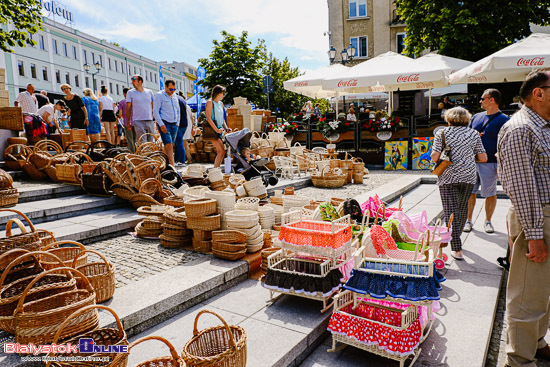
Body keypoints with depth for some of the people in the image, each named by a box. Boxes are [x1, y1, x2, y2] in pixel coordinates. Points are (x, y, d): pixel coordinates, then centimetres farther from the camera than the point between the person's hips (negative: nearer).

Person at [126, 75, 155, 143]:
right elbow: (128, 108, 6)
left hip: (150, 121, 3)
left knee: (151, 142, 8)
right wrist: (128, 122, 3)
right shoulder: (130, 92, 4)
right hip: (138, 122, -3)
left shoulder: (149, 92, 10)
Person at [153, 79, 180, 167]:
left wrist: (177, 123, 13)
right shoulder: (159, 95, -4)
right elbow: (155, 111, -9)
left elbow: (178, 110, 23)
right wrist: (161, 124, -16)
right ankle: (173, 167, -19)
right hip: (164, 124, -6)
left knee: (169, 146, 8)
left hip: (174, 124, 6)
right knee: (169, 145, -15)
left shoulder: (175, 96, 15)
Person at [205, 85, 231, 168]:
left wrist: (226, 128, 8)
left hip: (219, 129, 8)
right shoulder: (210, 102, -6)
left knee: (220, 152, 5)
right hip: (212, 129, -8)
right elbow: (208, 118, -13)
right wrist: (216, 130, -18)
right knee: (222, 151, -14)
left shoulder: (221, 103, 19)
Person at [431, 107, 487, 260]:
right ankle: (456, 237, 39)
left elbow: (434, 157, -8)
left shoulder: (442, 133, 0)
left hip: (448, 177, -3)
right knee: (463, 207, 20)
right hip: (468, 176, 3)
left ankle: (457, 249, -7)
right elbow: (483, 158, 7)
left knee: (451, 211, -3)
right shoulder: (474, 134, 9)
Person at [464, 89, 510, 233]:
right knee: (470, 192, 7)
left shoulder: (503, 120, -4)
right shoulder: (476, 117, 13)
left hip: (489, 163, -4)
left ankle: (488, 221, 21)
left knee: (490, 194, 6)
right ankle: (468, 220, 18)